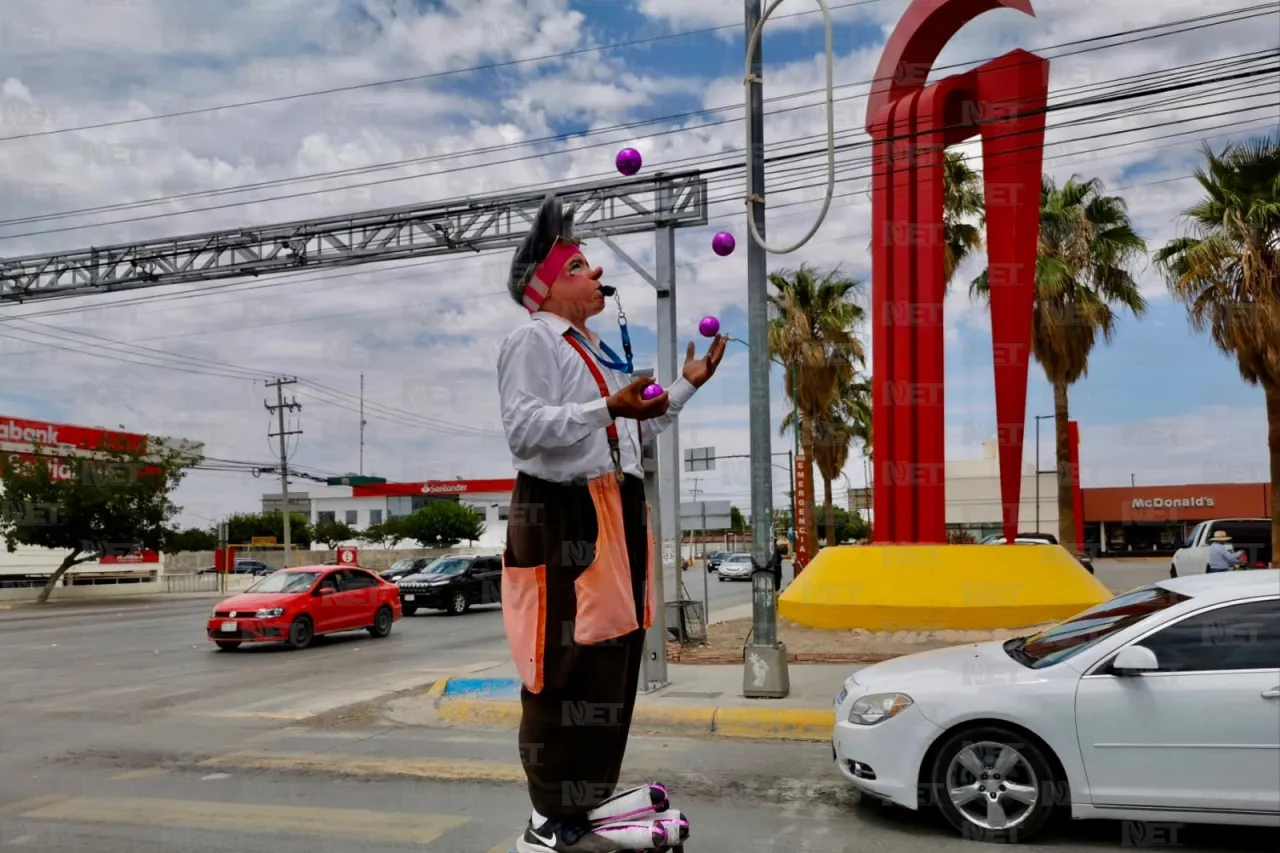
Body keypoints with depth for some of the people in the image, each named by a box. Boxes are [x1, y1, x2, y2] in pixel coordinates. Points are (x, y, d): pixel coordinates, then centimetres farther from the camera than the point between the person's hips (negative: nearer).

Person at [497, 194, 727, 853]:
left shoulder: (598, 351, 24)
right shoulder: (532, 340, -6)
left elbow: (631, 435, 29)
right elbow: (523, 427, -21)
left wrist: (685, 388, 24)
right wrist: (608, 408, -29)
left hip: (615, 515, 10)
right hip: (562, 517, -10)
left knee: (611, 666, 13)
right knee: (567, 672, -10)